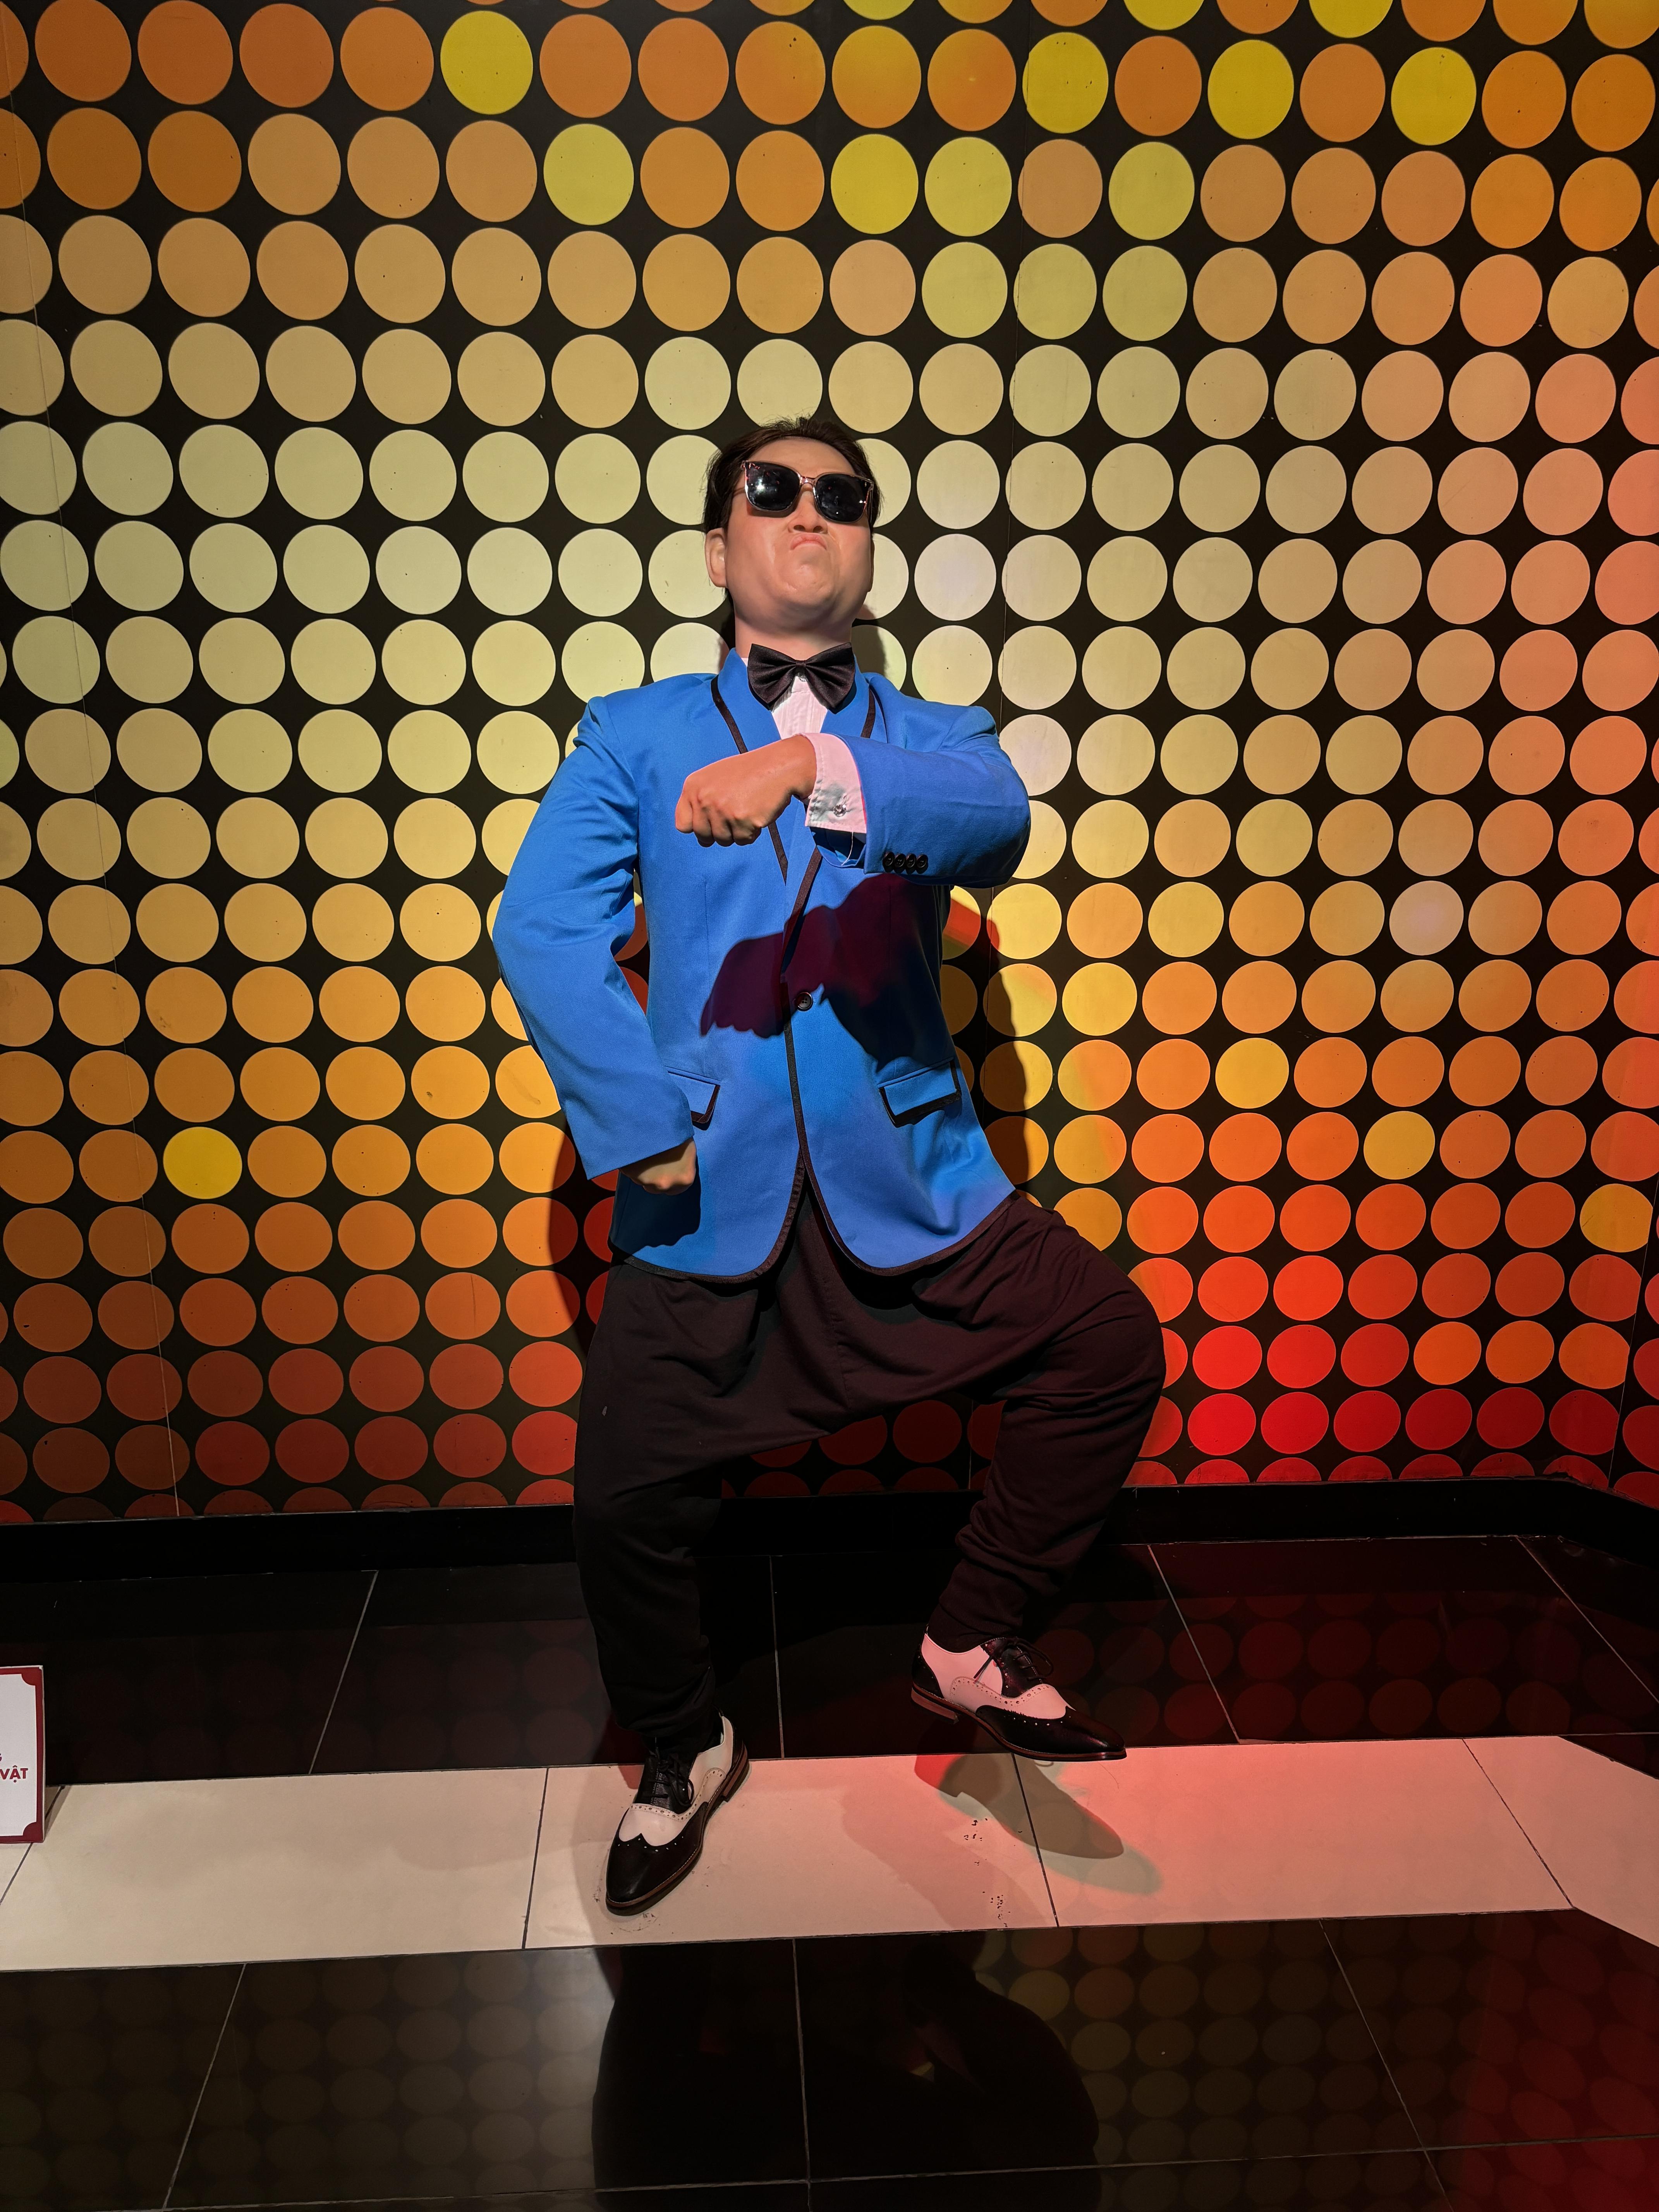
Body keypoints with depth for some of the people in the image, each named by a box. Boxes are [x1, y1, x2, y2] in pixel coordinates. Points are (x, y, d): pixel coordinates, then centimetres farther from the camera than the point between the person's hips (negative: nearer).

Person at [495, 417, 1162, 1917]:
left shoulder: (936, 740, 10)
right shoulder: (637, 735, 6)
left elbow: (996, 821, -15)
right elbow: (543, 926, -7)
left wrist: (820, 767, -34)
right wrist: (649, 1123, -16)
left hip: (906, 1187, 1)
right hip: (711, 1202, 0)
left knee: (1112, 1341, -13)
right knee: (626, 1498, -2)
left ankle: (975, 1647, 12)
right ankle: (684, 1752, 32)